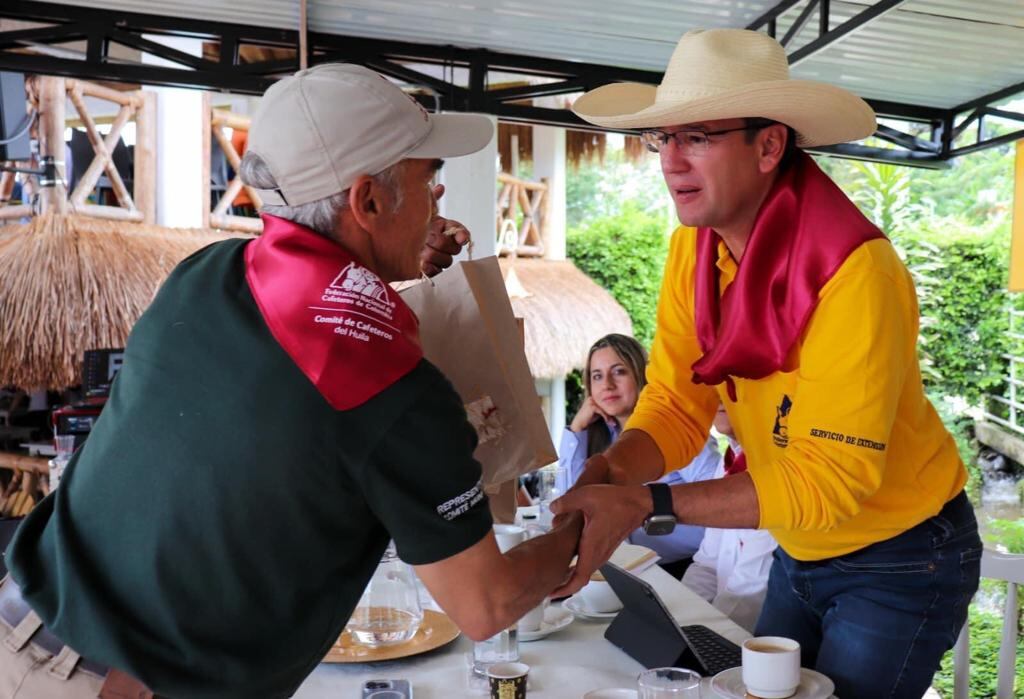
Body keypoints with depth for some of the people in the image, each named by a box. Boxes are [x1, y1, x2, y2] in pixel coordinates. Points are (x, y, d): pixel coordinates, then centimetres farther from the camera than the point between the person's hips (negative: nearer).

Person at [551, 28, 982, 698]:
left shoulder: (854, 272, -30)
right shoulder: (693, 247, -10)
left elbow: (829, 478, -30)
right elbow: (675, 404, -7)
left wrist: (646, 504, -37)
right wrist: (610, 472, -28)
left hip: (900, 560, -6)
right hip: (800, 552, 6)